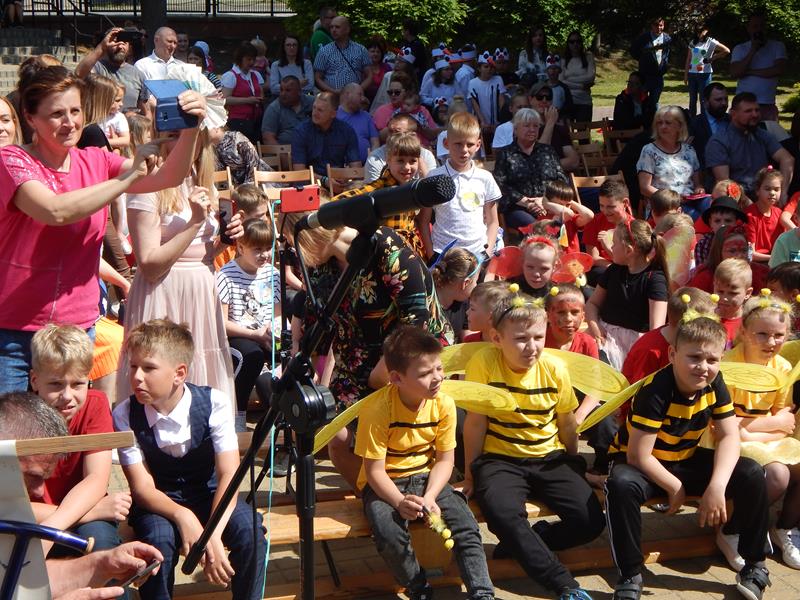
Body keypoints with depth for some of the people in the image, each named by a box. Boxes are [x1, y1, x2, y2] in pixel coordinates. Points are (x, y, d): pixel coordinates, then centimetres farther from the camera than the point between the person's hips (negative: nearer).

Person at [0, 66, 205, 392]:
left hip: (77, 329, 4)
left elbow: (167, 177, -4)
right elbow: (55, 211, -26)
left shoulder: (95, 161, 7)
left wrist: (190, 129, -22)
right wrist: (130, 175, -24)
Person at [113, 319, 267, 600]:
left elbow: (229, 474, -21)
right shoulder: (125, 415, -15)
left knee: (250, 530, -27)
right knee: (159, 539, -33)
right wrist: (182, 516, -36)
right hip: (157, 500, 0)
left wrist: (213, 534, -36)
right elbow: (143, 487, -16)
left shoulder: (214, 403, -17)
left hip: (208, 493, 1)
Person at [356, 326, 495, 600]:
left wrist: (429, 497, -19)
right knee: (388, 532, -32)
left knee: (466, 525, -20)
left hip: (426, 478, 4)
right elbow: (375, 470, -17)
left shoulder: (444, 404, -10)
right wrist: (400, 502, -33)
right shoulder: (377, 411, -22)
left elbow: (444, 460, -3)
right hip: (385, 484, -3)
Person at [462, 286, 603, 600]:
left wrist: (572, 468, 19)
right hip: (501, 460, -3)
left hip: (549, 459, 3)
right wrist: (471, 475, 0)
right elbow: (476, 422, -7)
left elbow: (566, 424, 8)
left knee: (591, 521, -17)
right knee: (504, 514, -34)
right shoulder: (484, 364, -15)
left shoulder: (555, 369, -6)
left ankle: (522, 546, 3)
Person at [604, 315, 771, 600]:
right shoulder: (655, 392, -28)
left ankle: (755, 566, 4)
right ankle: (630, 577, -24)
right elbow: (638, 456, -27)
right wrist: (676, 488, -18)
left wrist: (717, 485, -27)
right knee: (621, 484, -39)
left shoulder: (714, 383, -10)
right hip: (640, 465, -6)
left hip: (686, 461, 6)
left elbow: (729, 436, -12)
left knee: (752, 475, -11)